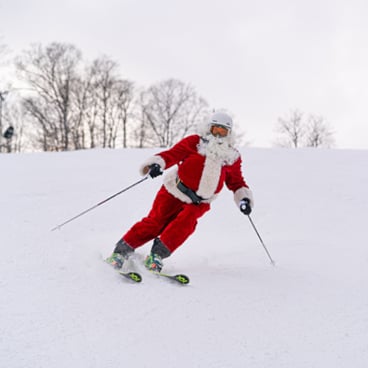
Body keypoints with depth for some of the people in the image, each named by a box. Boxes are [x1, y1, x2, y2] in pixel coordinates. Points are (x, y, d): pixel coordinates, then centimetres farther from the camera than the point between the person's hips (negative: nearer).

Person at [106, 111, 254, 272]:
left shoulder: (233, 157, 4)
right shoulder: (195, 142, -6)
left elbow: (236, 183, 12)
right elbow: (172, 153, -15)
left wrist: (244, 198, -5)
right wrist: (156, 163, -33)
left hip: (199, 202, 2)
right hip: (175, 192, -2)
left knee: (185, 223, -25)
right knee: (155, 222, -9)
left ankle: (157, 255, -19)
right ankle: (121, 252, 1)